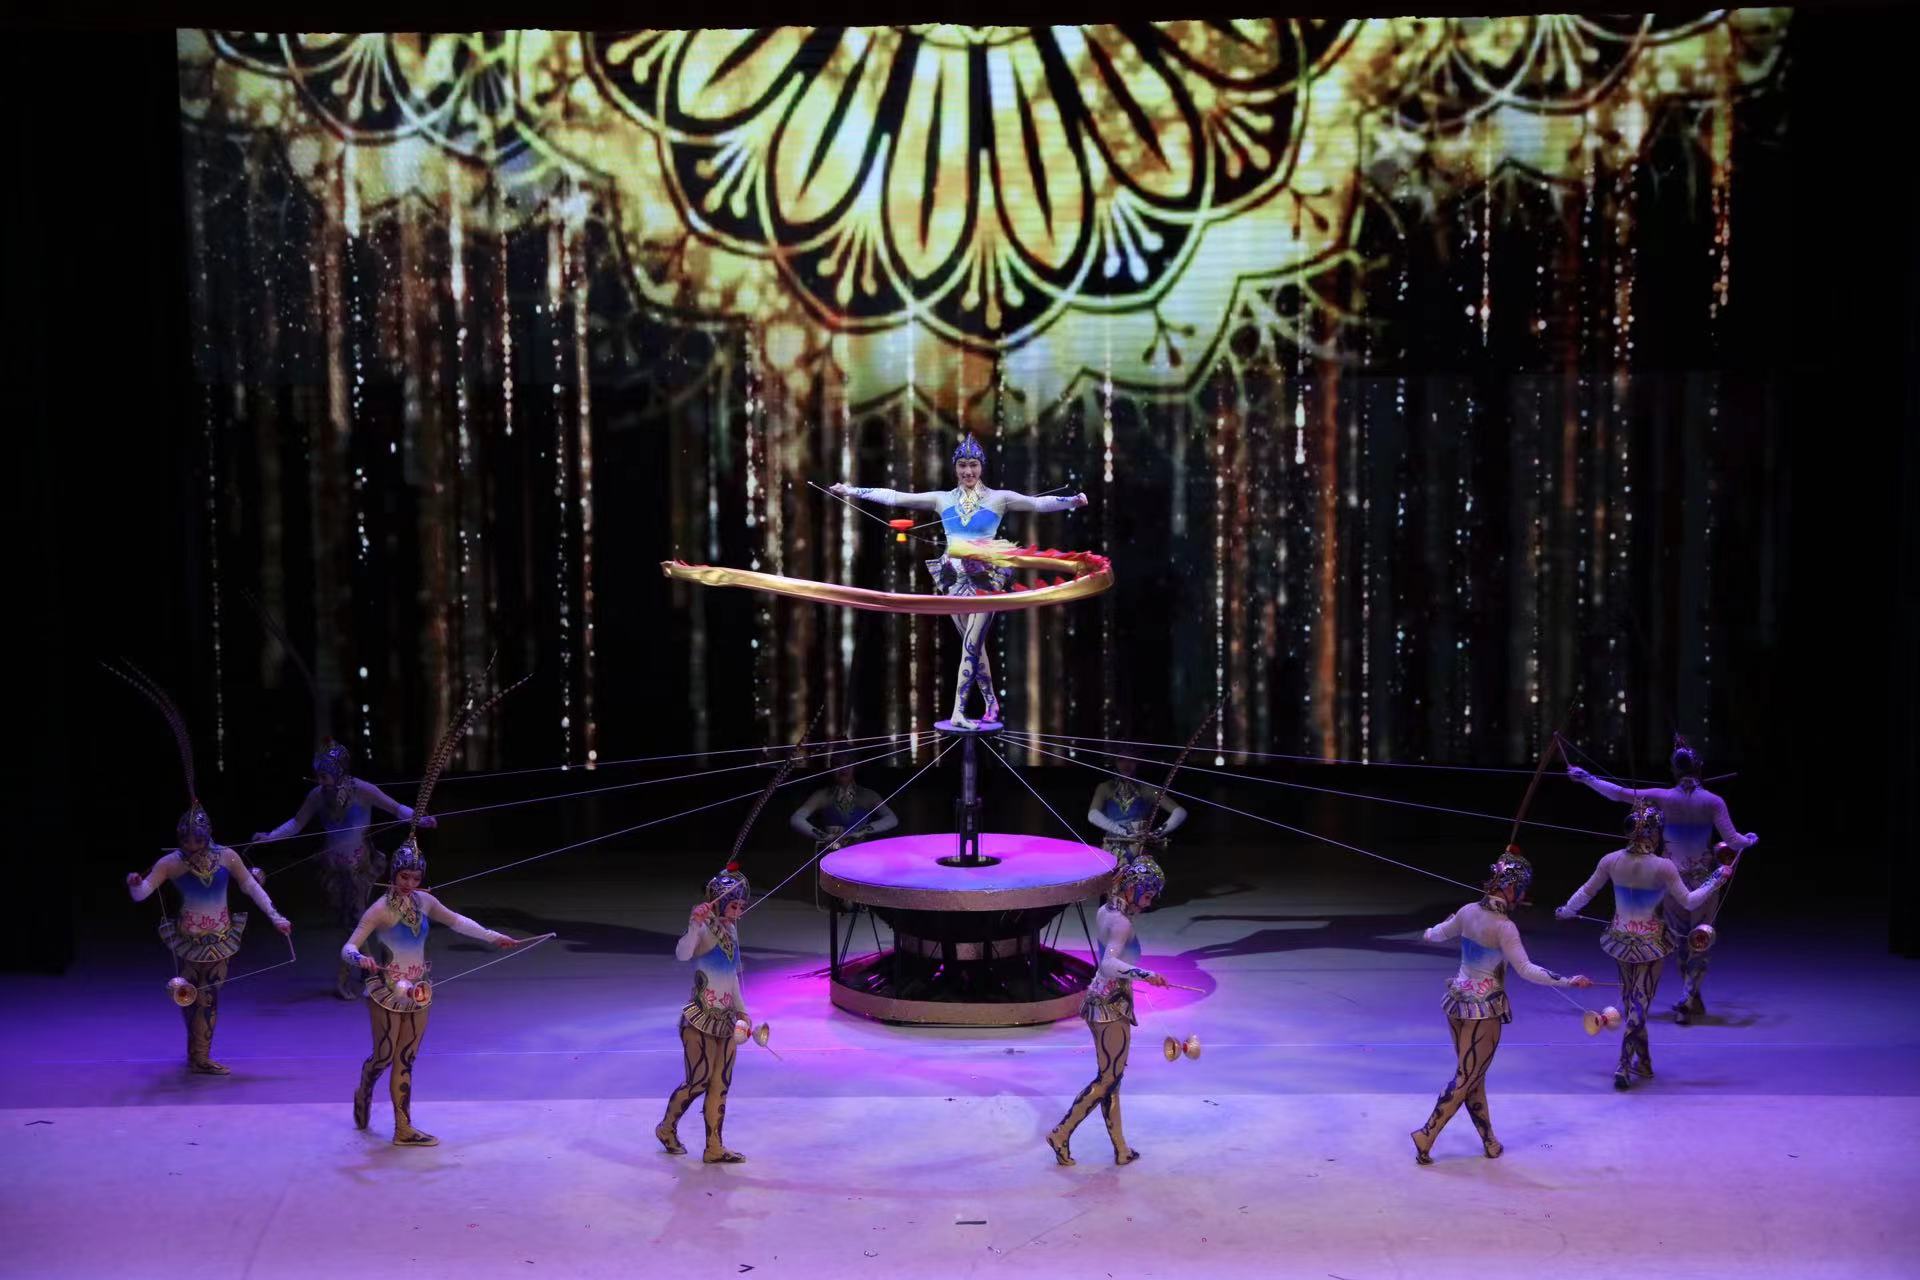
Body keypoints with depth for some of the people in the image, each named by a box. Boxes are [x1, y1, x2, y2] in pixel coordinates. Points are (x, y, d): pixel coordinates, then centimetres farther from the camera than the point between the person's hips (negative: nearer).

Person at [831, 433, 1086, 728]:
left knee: (971, 645, -9)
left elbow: (1038, 503, -11)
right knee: (974, 645, 9)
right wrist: (853, 491, 8)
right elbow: (894, 497, 9)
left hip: (986, 578, -3)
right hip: (955, 577, 3)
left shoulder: (998, 498, -1)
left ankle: (958, 712, -9)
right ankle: (991, 705, 19)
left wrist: (1071, 501, -27)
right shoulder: (942, 499, 7)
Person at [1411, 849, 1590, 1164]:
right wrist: (1570, 980, -17)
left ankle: (1489, 1141, 24)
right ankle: (1426, 1136, 3)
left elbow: (1435, 935, 17)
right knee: (1467, 1079, 3)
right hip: (1485, 1008, -7)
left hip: (1457, 999, 7)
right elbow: (1526, 970, -21)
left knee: (1470, 1076, 14)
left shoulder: (1467, 911, 0)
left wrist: (1429, 932, 41)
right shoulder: (1504, 927, -19)